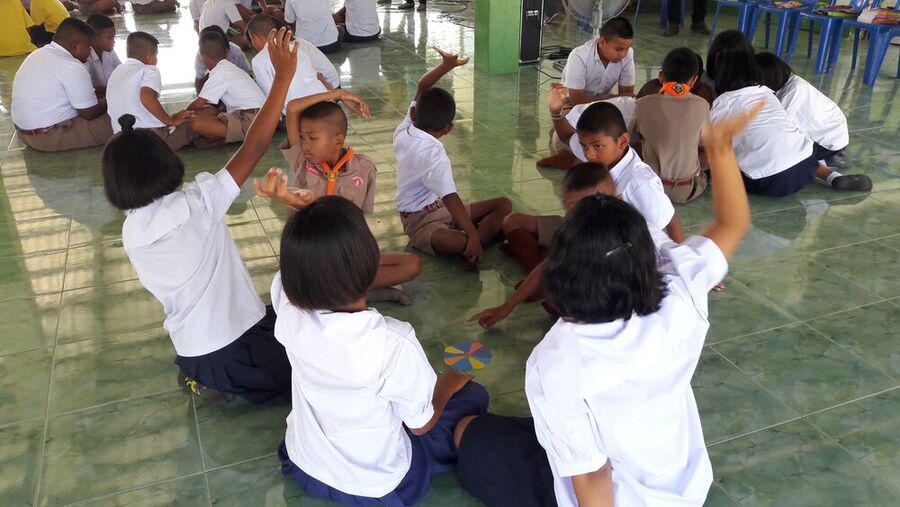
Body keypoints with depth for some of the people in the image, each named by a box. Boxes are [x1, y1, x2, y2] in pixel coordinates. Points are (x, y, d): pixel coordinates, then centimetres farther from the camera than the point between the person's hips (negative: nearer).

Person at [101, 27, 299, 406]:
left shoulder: (131, 232, 0)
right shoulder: (195, 204, -21)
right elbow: (252, 149, -22)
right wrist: (283, 76, -19)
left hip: (190, 349, 7)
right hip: (230, 353, -7)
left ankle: (201, 375, 14)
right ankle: (221, 381, 1)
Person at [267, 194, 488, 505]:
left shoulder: (289, 311, -27)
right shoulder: (394, 344, -37)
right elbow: (421, 424, -17)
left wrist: (303, 211, -18)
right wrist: (449, 382, 1)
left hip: (302, 466, 4)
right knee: (474, 396, 14)